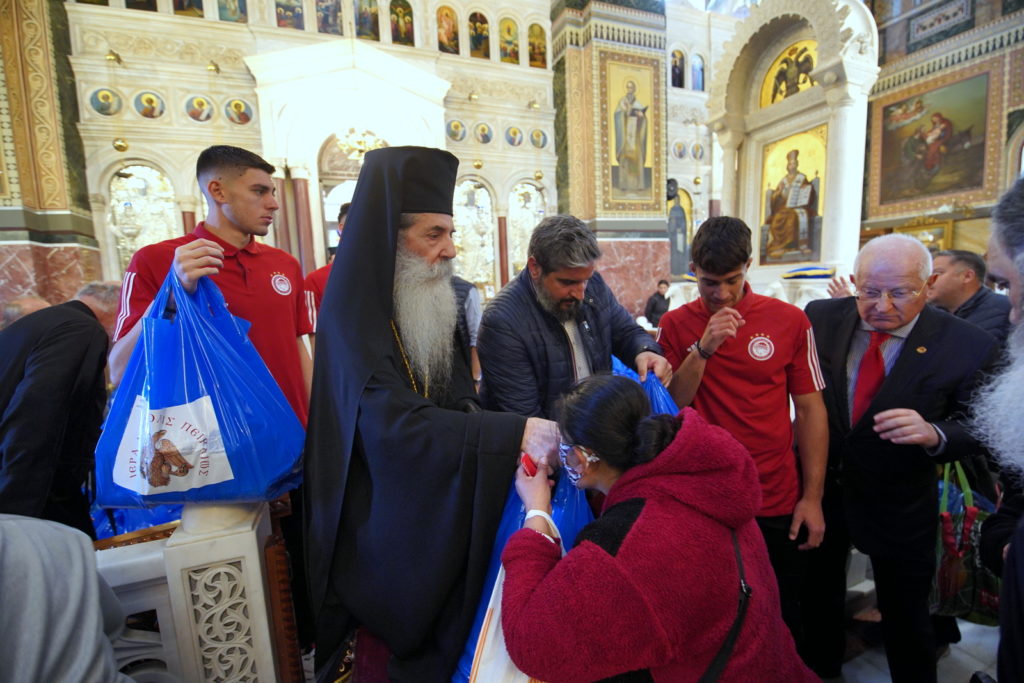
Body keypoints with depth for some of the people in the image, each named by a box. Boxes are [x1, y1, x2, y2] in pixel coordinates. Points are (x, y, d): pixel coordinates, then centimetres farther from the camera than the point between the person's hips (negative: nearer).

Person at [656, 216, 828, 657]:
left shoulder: (790, 320, -5)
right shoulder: (675, 325, -4)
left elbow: (810, 409, 0)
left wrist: (812, 497, -2)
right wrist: (703, 348, -21)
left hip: (778, 505, 0)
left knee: (782, 623, 19)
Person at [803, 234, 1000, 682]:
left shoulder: (969, 346, -14)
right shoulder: (821, 317, -10)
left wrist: (933, 434, -29)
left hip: (899, 508, -2)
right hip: (817, 486, 3)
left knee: (904, 616, 17)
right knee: (817, 592, 23)